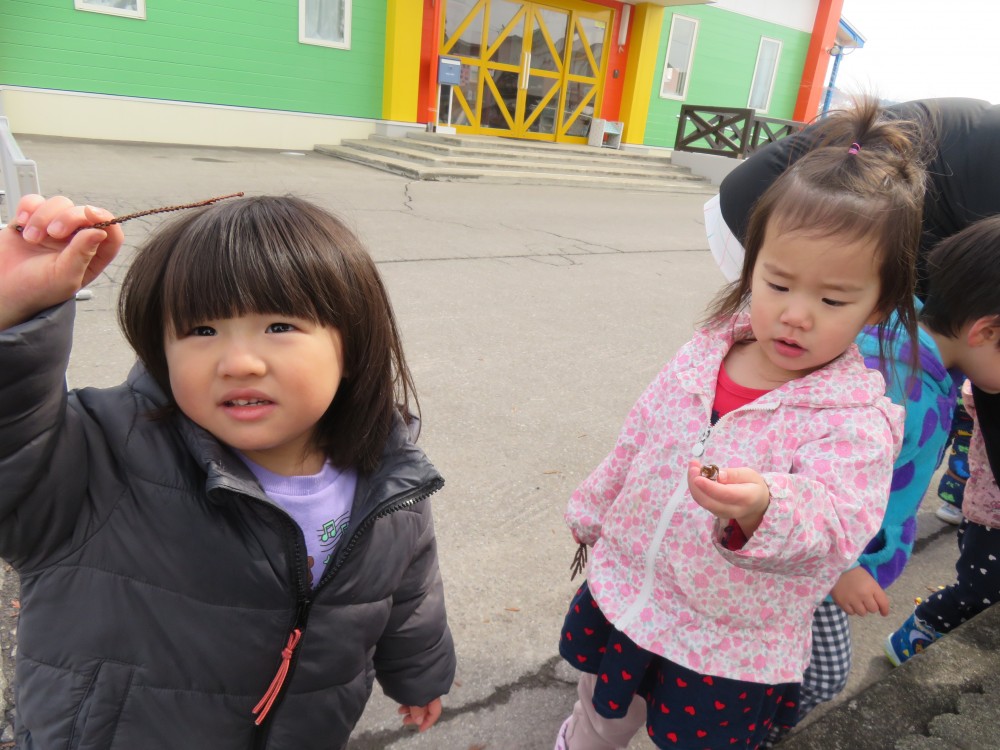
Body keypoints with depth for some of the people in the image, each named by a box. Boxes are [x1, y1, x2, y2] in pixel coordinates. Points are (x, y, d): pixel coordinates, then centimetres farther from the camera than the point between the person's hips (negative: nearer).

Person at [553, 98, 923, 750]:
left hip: (731, 654, -4)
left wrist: (763, 509, -55)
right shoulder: (705, 354, -8)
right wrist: (595, 512, 18)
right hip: (624, 595, 5)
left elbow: (836, 523, -32)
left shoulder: (857, 419, -21)